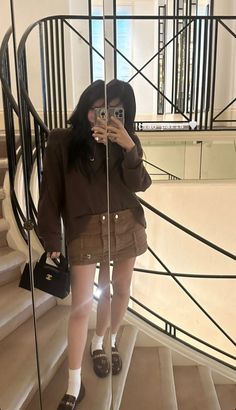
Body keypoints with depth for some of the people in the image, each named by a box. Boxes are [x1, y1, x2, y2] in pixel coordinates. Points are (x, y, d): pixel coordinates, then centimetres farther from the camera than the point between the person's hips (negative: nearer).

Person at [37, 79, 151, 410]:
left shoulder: (125, 142, 0)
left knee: (120, 290, 17)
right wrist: (52, 240, -6)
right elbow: (51, 194, -7)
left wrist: (129, 148, -24)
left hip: (126, 226, 4)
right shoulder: (62, 142, -9)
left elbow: (139, 185, -10)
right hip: (85, 230, -3)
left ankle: (105, 342, 46)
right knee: (81, 305, 0)